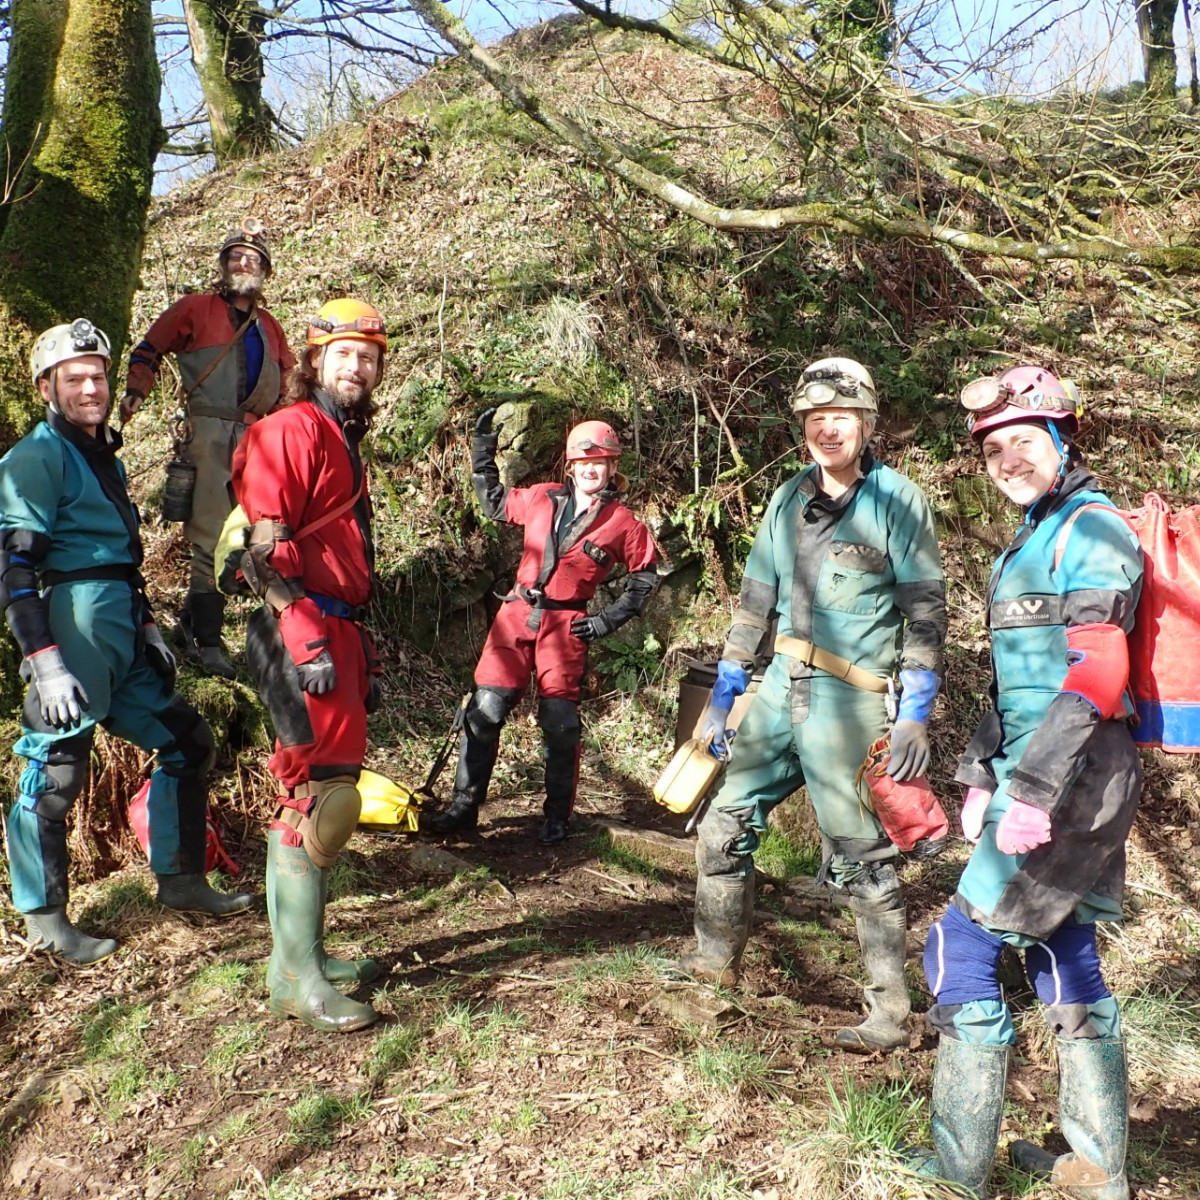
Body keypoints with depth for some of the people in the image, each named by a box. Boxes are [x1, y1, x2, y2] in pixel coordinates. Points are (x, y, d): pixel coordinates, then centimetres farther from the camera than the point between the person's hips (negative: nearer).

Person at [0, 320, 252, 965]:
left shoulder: (105, 456, 20)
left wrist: (148, 627, 20)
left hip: (122, 638, 9)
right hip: (71, 627, -9)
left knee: (188, 743, 11)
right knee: (55, 772, -3)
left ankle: (181, 881, 23)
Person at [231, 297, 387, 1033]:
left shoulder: (343, 444, 23)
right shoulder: (292, 431, -6)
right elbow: (263, 546, -16)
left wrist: (364, 656, 22)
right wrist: (305, 641, -24)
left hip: (337, 633, 10)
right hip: (303, 631, -10)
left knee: (325, 795, 12)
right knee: (320, 796, -10)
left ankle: (302, 952, 22)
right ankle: (298, 979, -3)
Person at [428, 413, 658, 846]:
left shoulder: (623, 524, -1)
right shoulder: (543, 498, 7)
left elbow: (644, 578, 7)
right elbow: (494, 502, 22)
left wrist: (609, 619, -1)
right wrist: (483, 452, 14)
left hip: (566, 627, -2)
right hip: (517, 615, 3)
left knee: (559, 722, -1)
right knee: (485, 710, -2)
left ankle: (557, 817, 16)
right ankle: (464, 806, 10)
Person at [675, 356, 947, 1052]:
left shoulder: (898, 502, -9)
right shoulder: (790, 499, 8)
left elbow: (926, 614, -9)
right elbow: (757, 599, 13)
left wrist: (914, 716, -15)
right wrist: (723, 694, 13)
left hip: (849, 702, -6)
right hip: (782, 686, 7)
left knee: (861, 858, -2)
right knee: (725, 821, 12)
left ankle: (891, 1015, 11)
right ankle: (716, 958, 31)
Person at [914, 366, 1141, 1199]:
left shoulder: (1091, 530, -12)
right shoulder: (1033, 540, 18)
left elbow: (1095, 676, -21)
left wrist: (1033, 788, -25)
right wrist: (983, 773, 16)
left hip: (1073, 779, -10)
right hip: (1042, 774, 10)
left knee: (963, 947, -5)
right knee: (1064, 953, 13)